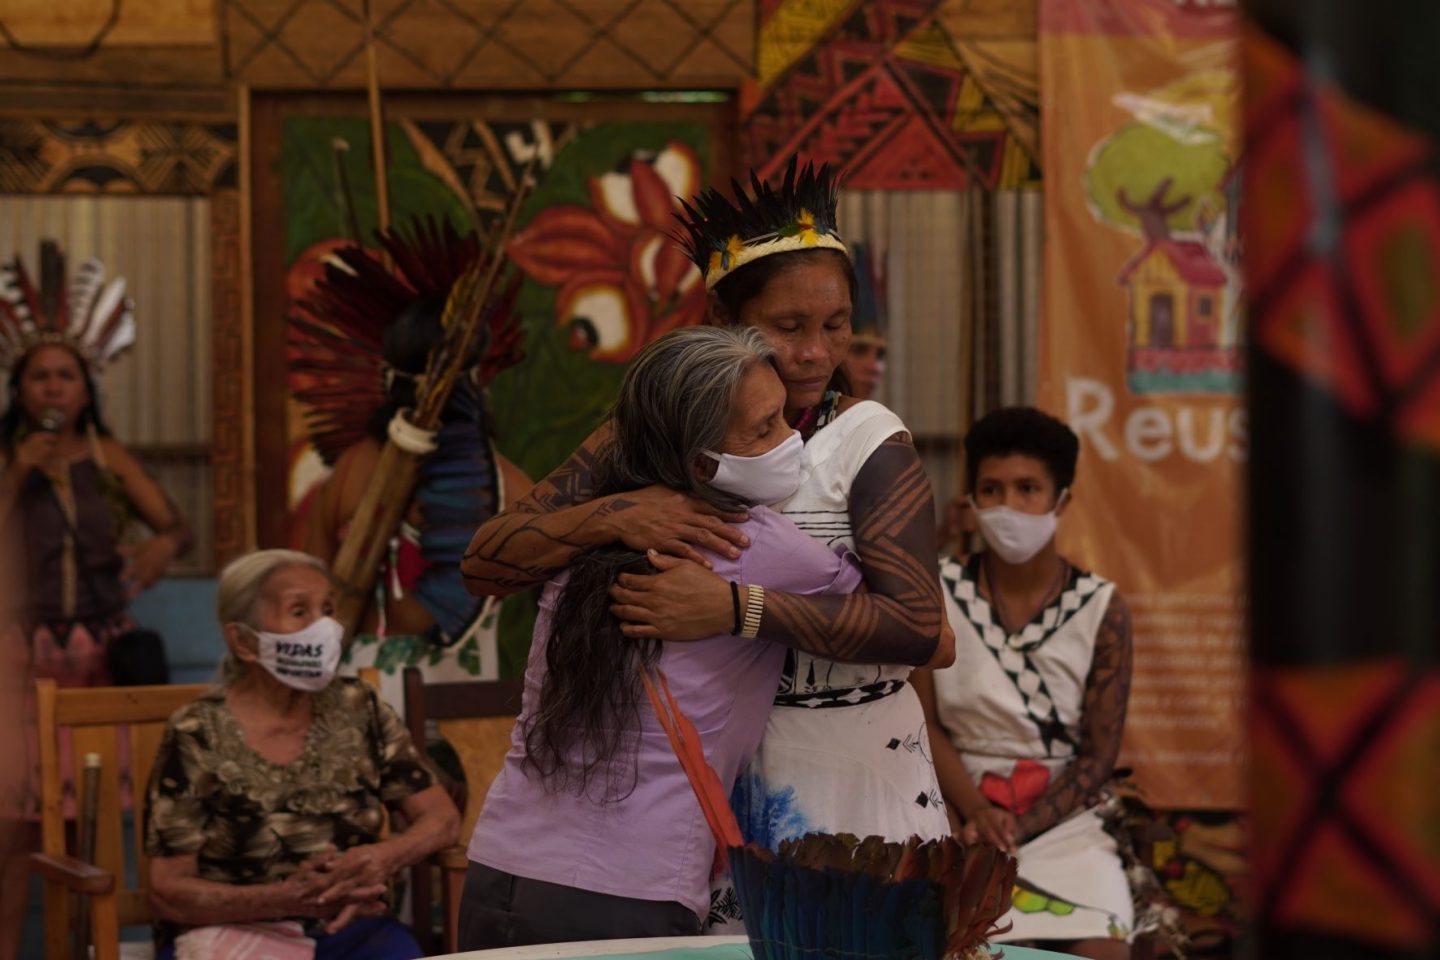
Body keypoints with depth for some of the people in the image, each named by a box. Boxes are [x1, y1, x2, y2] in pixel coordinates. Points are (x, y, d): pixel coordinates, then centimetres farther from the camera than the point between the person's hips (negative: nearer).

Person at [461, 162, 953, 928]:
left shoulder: (868, 442, -7)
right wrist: (611, 517, -24)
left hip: (853, 778, -2)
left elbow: (919, 627, -19)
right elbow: (485, 565, -5)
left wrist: (734, 609, -28)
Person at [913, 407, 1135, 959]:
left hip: (1062, 822, 1)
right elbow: (924, 723, -1)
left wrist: (1017, 830, -13)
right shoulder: (939, 595, 3)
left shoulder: (1101, 610, 2)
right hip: (957, 813, -1)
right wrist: (976, 814, -17)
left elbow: (1099, 755, 0)